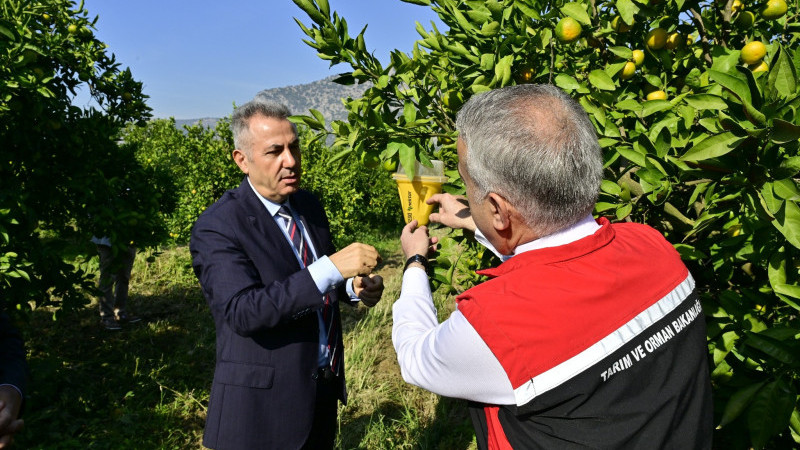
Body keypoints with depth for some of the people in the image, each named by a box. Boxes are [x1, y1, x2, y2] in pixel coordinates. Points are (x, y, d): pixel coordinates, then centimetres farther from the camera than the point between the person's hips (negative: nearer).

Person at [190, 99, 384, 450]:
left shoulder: (309, 205, 2)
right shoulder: (217, 227, -19)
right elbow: (242, 312, -30)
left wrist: (356, 287, -10)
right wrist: (332, 268, -36)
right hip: (262, 405, -6)